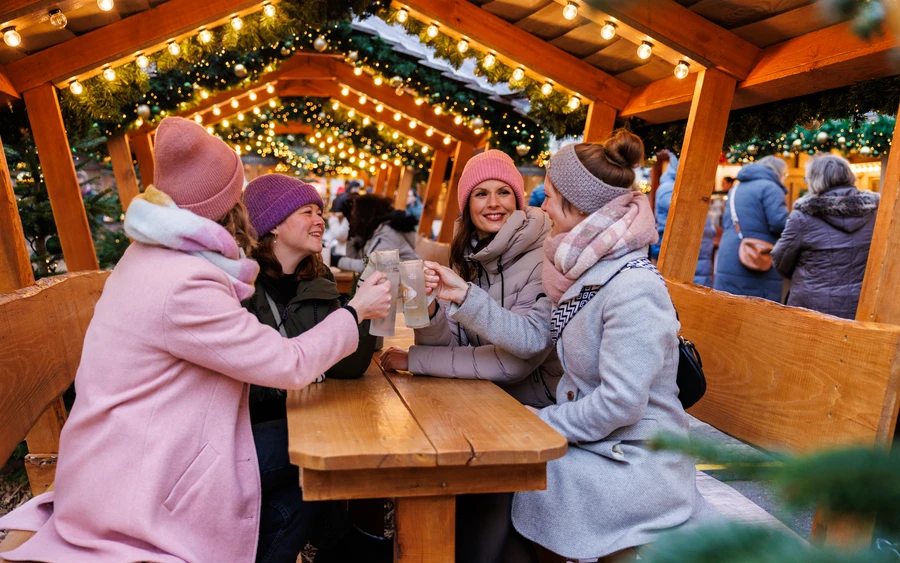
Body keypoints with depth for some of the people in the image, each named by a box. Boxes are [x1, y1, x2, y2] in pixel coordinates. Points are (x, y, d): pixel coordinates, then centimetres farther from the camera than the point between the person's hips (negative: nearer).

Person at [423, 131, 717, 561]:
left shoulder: (633, 290, -26)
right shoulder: (584, 269, 2)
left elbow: (619, 403, -26)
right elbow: (531, 337, 0)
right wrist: (463, 295, -6)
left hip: (635, 462, -7)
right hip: (593, 442, 8)